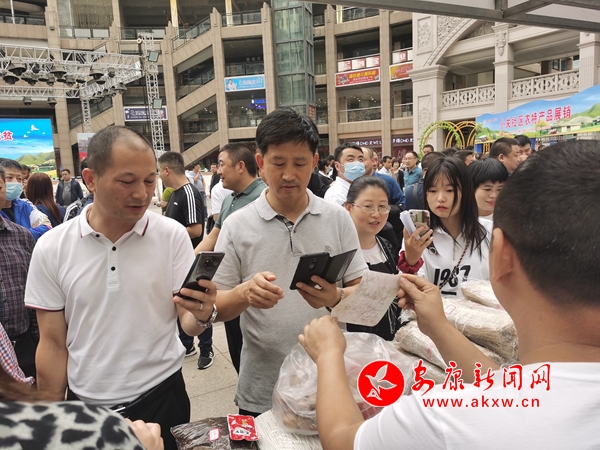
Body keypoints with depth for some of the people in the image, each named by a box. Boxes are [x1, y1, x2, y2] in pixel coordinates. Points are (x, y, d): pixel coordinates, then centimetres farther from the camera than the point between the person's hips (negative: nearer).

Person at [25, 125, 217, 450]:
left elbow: (188, 322, -8)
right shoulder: (51, 249, -8)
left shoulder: (172, 235, -11)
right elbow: (53, 344, 0)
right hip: (86, 401, 1)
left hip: (161, 395, 0)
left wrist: (203, 316, -30)